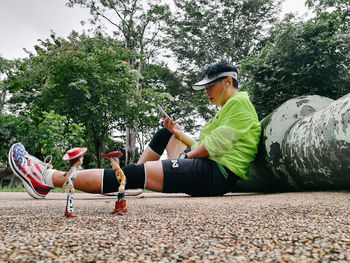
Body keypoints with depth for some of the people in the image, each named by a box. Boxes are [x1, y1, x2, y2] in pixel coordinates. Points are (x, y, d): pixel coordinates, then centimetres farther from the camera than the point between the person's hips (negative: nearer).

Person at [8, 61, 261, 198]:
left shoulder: (239, 102, -5)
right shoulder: (227, 109, 25)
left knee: (134, 173, -18)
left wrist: (187, 155, -4)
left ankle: (48, 179, -13)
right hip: (207, 169, 10)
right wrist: (180, 134, 15)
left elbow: (214, 146, -16)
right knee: (165, 135, 25)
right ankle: (133, 183, 20)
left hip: (216, 174, -10)